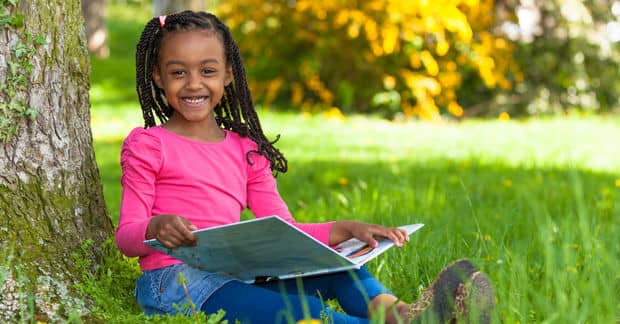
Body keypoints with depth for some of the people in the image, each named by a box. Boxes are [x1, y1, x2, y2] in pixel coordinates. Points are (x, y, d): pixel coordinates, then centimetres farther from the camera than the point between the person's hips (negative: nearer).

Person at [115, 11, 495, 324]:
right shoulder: (147, 145, 3)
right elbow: (125, 236, -2)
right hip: (175, 281, -6)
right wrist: (155, 228, -27)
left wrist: (347, 229, -2)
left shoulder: (245, 150, 18)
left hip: (236, 276, 6)